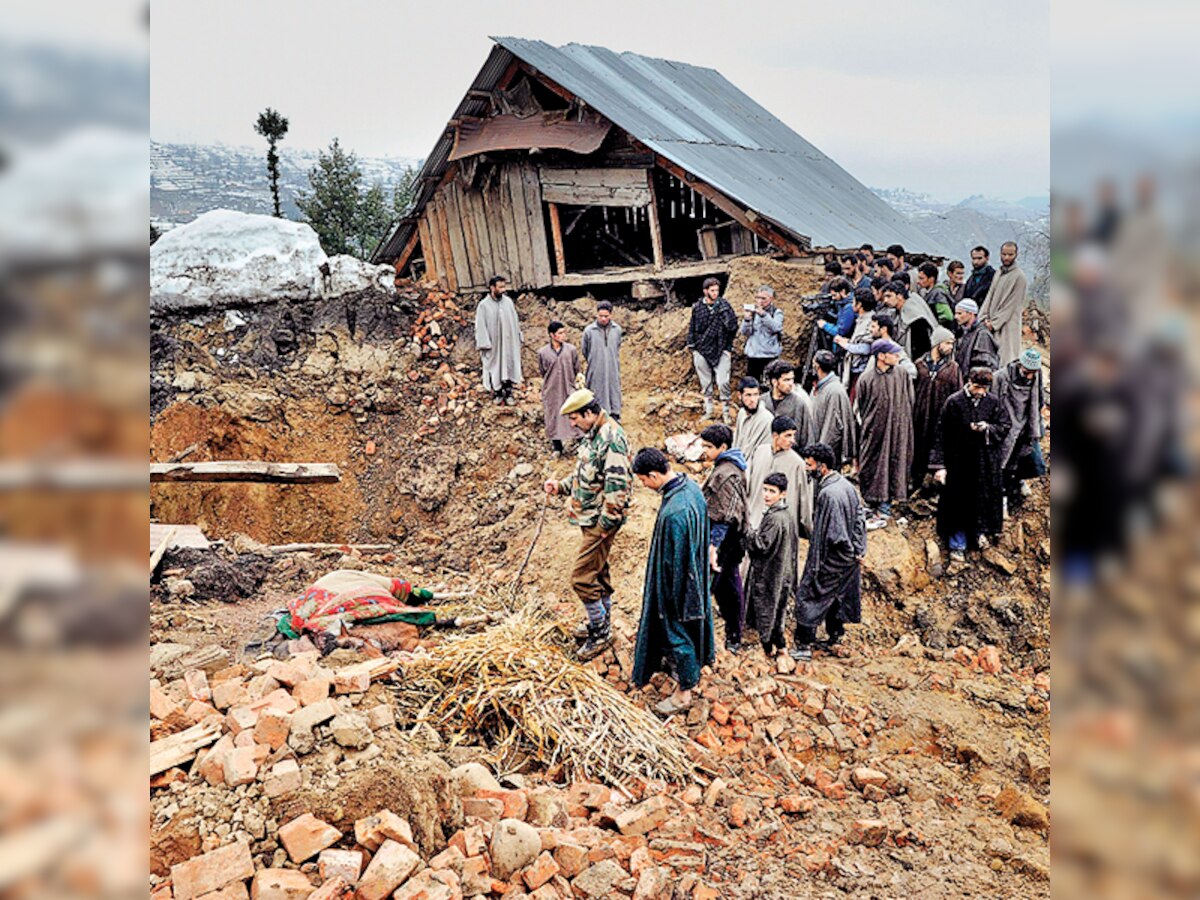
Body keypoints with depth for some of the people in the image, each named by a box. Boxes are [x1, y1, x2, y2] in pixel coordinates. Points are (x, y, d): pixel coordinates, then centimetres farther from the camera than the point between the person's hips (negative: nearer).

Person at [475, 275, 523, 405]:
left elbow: (515, 321, 6)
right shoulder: (484, 305, -10)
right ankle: (497, 392, 23)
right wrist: (485, 345, -14)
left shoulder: (508, 301, 0)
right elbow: (481, 326, -9)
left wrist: (517, 340, 5)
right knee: (495, 367, 8)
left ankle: (508, 393, 19)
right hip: (493, 344, -3)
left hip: (508, 343, 3)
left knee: (508, 366, 8)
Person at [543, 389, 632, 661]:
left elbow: (617, 486, -25)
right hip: (589, 517, 10)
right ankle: (601, 623, 35)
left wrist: (605, 525, -22)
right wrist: (560, 486, 8)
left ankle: (600, 632, 7)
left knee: (582, 577, -7)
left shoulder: (612, 439, -21)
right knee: (599, 572, 20)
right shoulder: (592, 435, 11)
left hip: (600, 520, -10)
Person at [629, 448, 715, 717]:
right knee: (691, 621, 27)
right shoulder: (691, 486, -8)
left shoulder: (674, 513, -37)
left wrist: (671, 597, -14)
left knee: (676, 629, 9)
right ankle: (685, 665, 51)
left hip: (678, 583, -9)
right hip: (695, 574, 9)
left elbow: (675, 560, -27)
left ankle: (684, 692, 26)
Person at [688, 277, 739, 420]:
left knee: (722, 382, -8)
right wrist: (692, 348, 8)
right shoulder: (697, 307, 2)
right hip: (702, 351, 2)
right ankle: (708, 410, 22)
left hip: (721, 351, -2)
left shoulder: (724, 305, -4)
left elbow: (733, 327, -5)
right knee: (705, 383, 10)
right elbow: (692, 328, 11)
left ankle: (725, 410, 5)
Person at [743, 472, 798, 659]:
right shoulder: (788, 515, 6)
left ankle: (767, 646, 14)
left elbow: (762, 545, -24)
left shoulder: (774, 518, -24)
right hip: (783, 572, 9)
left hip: (768, 573, -9)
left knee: (765, 609, 4)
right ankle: (779, 645, 29)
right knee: (778, 608, 19)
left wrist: (749, 532, -13)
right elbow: (794, 543, 15)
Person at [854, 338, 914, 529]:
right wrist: (862, 426, 2)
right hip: (873, 432, -1)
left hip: (897, 431, 1)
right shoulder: (866, 378, -6)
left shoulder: (902, 375, 0)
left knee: (892, 469, 4)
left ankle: (882, 512, 13)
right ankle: (873, 505, 16)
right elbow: (859, 409, 2)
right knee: (870, 469, 2)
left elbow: (909, 404, 7)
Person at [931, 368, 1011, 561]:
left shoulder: (993, 402, -1)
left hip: (986, 462, 3)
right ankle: (957, 544, 13)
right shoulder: (954, 402, -10)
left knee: (983, 499, 13)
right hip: (959, 462, -3)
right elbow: (942, 435, -9)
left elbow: (1004, 427, 5)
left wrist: (988, 428, -18)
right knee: (958, 501, 3)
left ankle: (979, 532, 38)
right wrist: (939, 465, -12)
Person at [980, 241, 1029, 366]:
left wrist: (994, 323, -13)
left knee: (1005, 360, -8)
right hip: (992, 324, 7)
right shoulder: (998, 273, 15)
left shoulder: (1019, 276, -8)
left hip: (1007, 325, -7)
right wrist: (985, 318, 0)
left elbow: (1012, 304, -11)